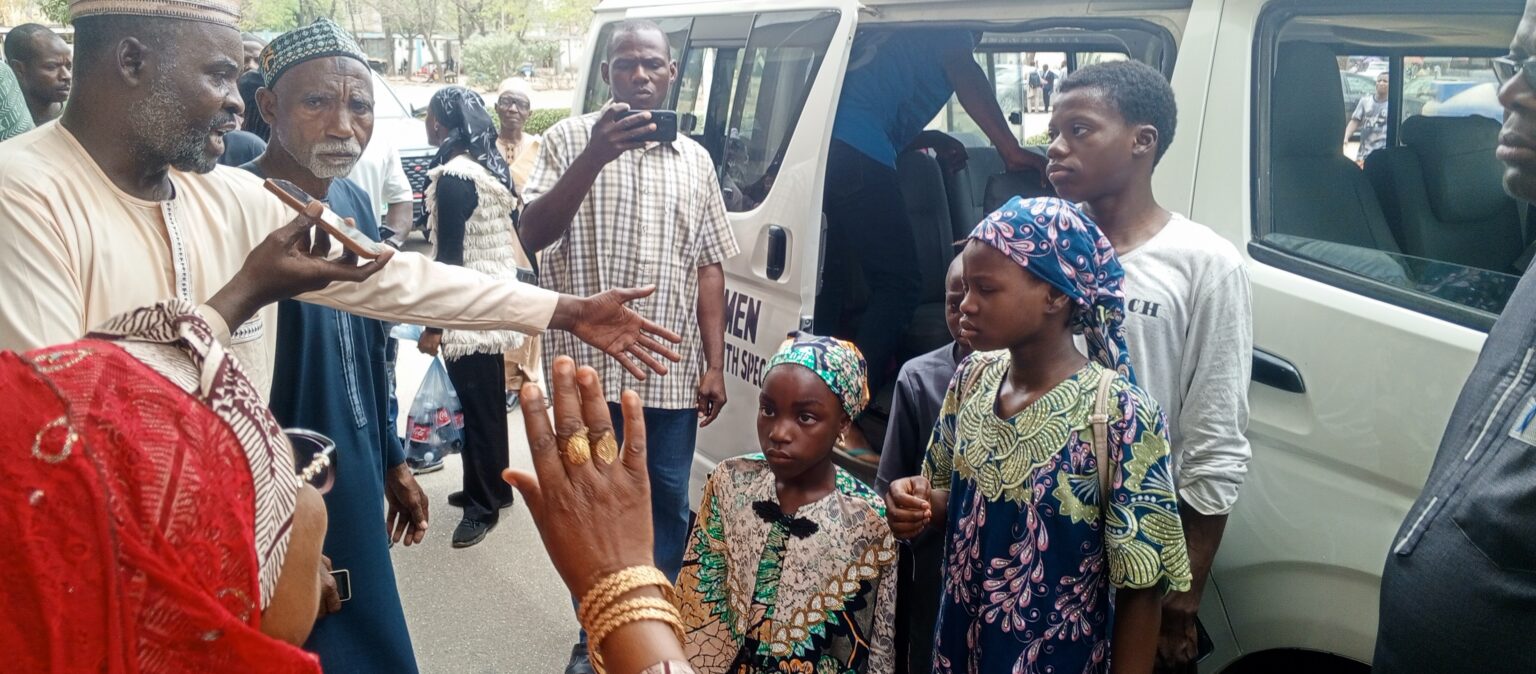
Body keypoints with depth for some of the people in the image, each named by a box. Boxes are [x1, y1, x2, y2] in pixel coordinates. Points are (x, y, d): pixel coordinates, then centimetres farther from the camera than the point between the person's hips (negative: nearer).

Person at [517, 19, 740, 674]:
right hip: (590, 366, -2)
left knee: (669, 506, 10)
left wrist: (714, 364, 4)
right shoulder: (571, 139, 0)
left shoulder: (695, 160, 10)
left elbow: (709, 266, 10)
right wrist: (593, 157, -23)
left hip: (673, 371, 3)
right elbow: (533, 236, -10)